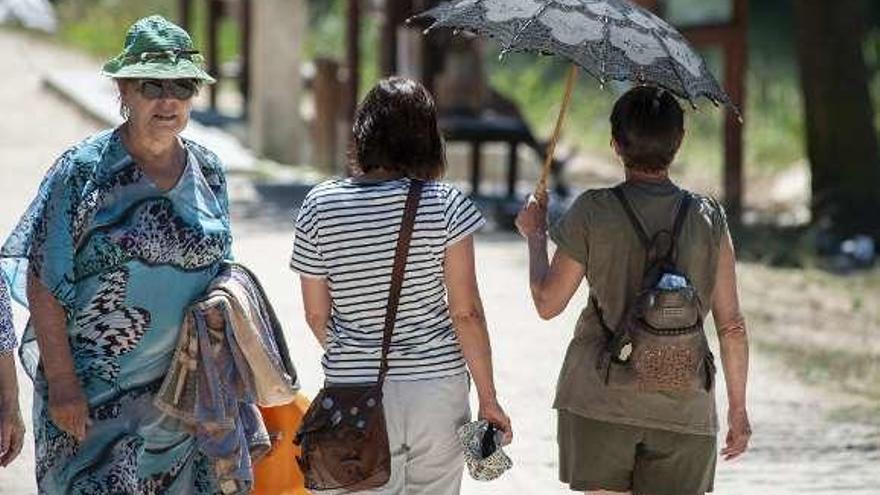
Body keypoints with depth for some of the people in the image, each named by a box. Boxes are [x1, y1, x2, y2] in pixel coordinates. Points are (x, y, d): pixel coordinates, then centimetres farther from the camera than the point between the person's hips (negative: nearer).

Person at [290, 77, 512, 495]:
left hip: (352, 387, 1)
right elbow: (466, 313, -8)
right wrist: (488, 398, 0)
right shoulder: (446, 206, -9)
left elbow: (316, 314, 3)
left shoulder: (320, 206, -4)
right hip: (437, 387, -1)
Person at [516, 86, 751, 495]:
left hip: (601, 399, -1)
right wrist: (738, 407, 10)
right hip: (684, 406, 1)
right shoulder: (708, 219, -1)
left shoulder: (592, 214, -6)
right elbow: (731, 324, 1)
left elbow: (547, 304, 1)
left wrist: (534, 236, 17)